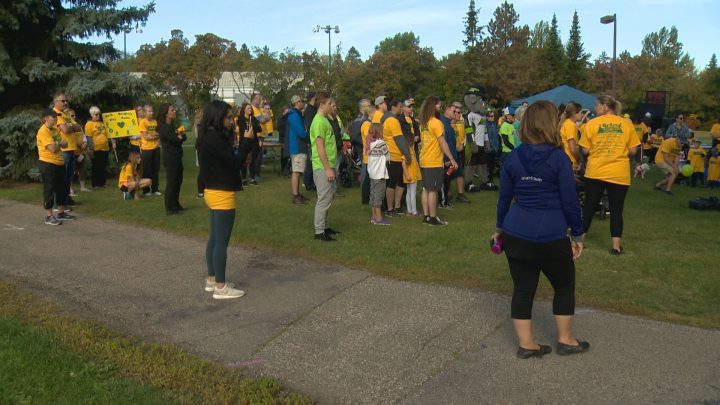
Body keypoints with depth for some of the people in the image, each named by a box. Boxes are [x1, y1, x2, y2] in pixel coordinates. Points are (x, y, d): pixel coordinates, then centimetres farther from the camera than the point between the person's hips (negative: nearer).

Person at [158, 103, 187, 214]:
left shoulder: (172, 126, 15)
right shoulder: (164, 127, -13)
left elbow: (184, 137, 9)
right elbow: (177, 140, -20)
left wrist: (179, 135, -11)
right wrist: (180, 135, 0)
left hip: (177, 157, 9)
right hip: (170, 158, -9)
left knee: (178, 181, 14)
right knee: (171, 183, -6)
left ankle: (175, 205, 24)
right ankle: (169, 209, 0)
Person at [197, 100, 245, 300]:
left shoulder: (208, 137, 10)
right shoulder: (215, 139, -20)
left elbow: (225, 162, 5)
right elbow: (233, 163, -20)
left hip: (213, 192, 10)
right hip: (222, 195, -10)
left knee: (214, 239, 17)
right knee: (221, 242, -3)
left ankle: (211, 280, 27)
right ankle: (220, 287, 5)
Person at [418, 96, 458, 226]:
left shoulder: (423, 123, 9)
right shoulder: (436, 122, -14)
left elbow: (423, 140, 9)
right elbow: (442, 143, -15)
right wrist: (452, 159, -12)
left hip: (424, 161, 8)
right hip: (434, 162, -8)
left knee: (426, 189, 11)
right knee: (433, 190, -3)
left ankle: (426, 216, 15)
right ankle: (433, 218, 2)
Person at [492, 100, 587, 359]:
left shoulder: (513, 158, 2)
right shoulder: (559, 158, -10)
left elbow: (504, 197, 8)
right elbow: (570, 201, -7)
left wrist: (500, 228, 20)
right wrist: (577, 235, 3)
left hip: (516, 234, 4)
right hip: (551, 236, -4)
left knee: (522, 288, 12)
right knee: (564, 285, 17)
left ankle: (526, 344, 19)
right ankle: (565, 340, 29)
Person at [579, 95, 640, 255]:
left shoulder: (591, 123, -5)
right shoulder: (626, 124, 0)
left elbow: (585, 150, -6)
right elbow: (633, 150, 0)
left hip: (595, 173, 0)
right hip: (619, 174, 1)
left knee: (589, 208, 12)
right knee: (616, 211, 8)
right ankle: (616, 246, 8)